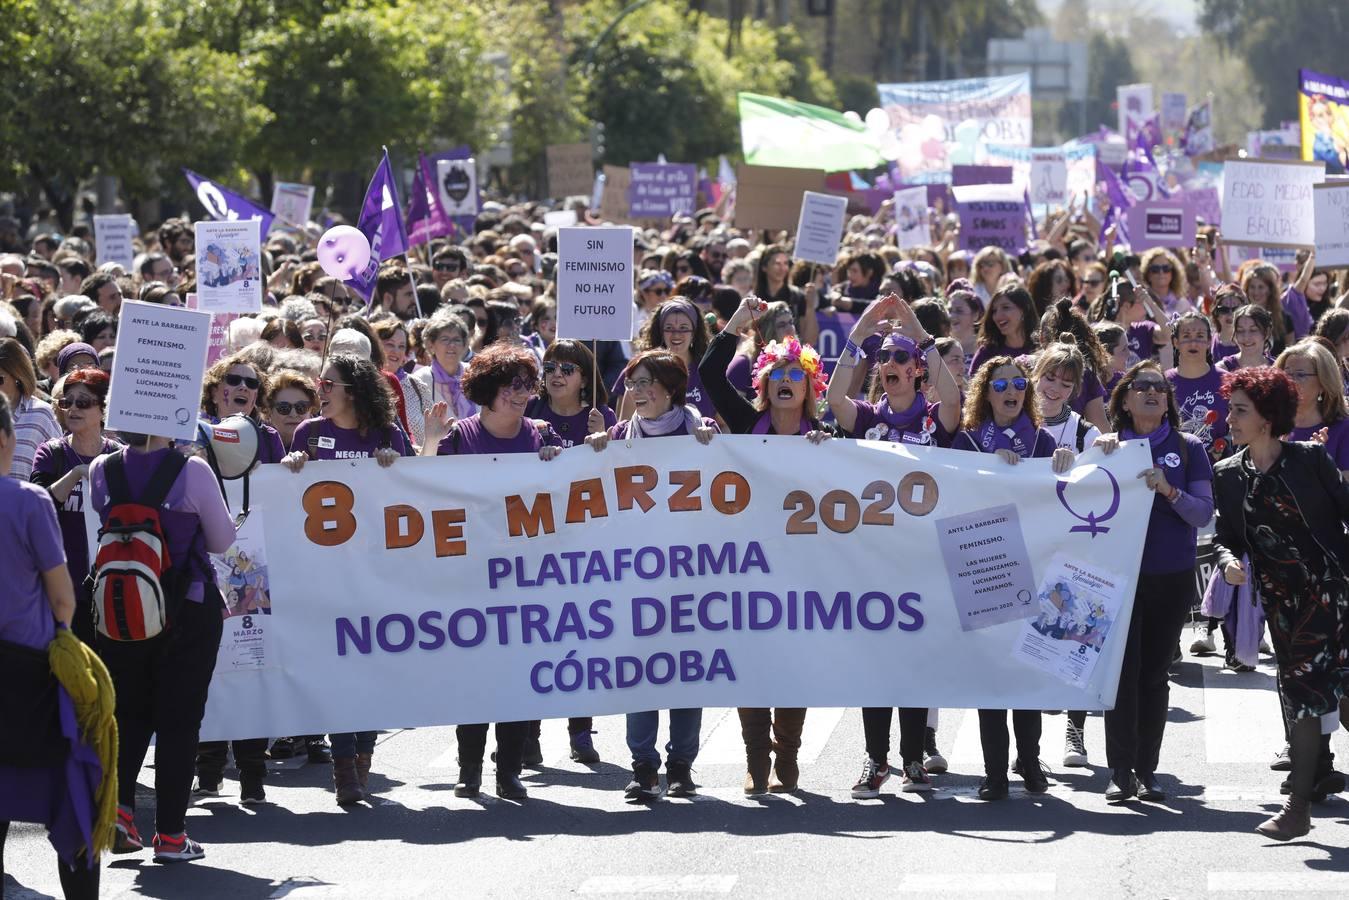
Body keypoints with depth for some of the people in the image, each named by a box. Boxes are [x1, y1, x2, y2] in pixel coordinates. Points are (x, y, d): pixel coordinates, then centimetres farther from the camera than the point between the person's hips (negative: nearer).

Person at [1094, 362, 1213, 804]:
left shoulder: (1188, 448, 4)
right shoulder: (1111, 447, 6)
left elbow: (1203, 513, -1)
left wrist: (1169, 490, -18)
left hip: (1172, 578, 1)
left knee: (1155, 672, 6)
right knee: (1123, 671, -6)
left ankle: (1147, 771, 11)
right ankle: (1121, 772, -4)